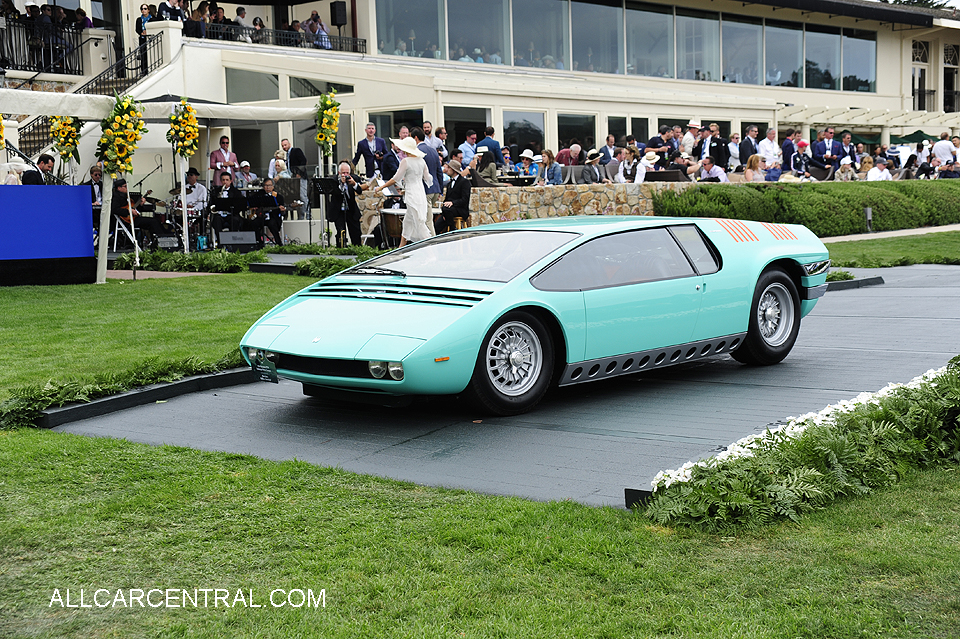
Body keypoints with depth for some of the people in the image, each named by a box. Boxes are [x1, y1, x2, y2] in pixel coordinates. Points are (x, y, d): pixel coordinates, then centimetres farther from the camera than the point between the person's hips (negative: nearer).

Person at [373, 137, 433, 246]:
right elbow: (428, 178, 10)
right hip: (421, 194, 8)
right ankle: (401, 247, 26)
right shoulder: (421, 161, 6)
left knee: (420, 223, -5)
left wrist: (381, 187, -2)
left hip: (412, 196, -8)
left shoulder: (405, 161, -13)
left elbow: (396, 179, -11)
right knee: (408, 222, 17)